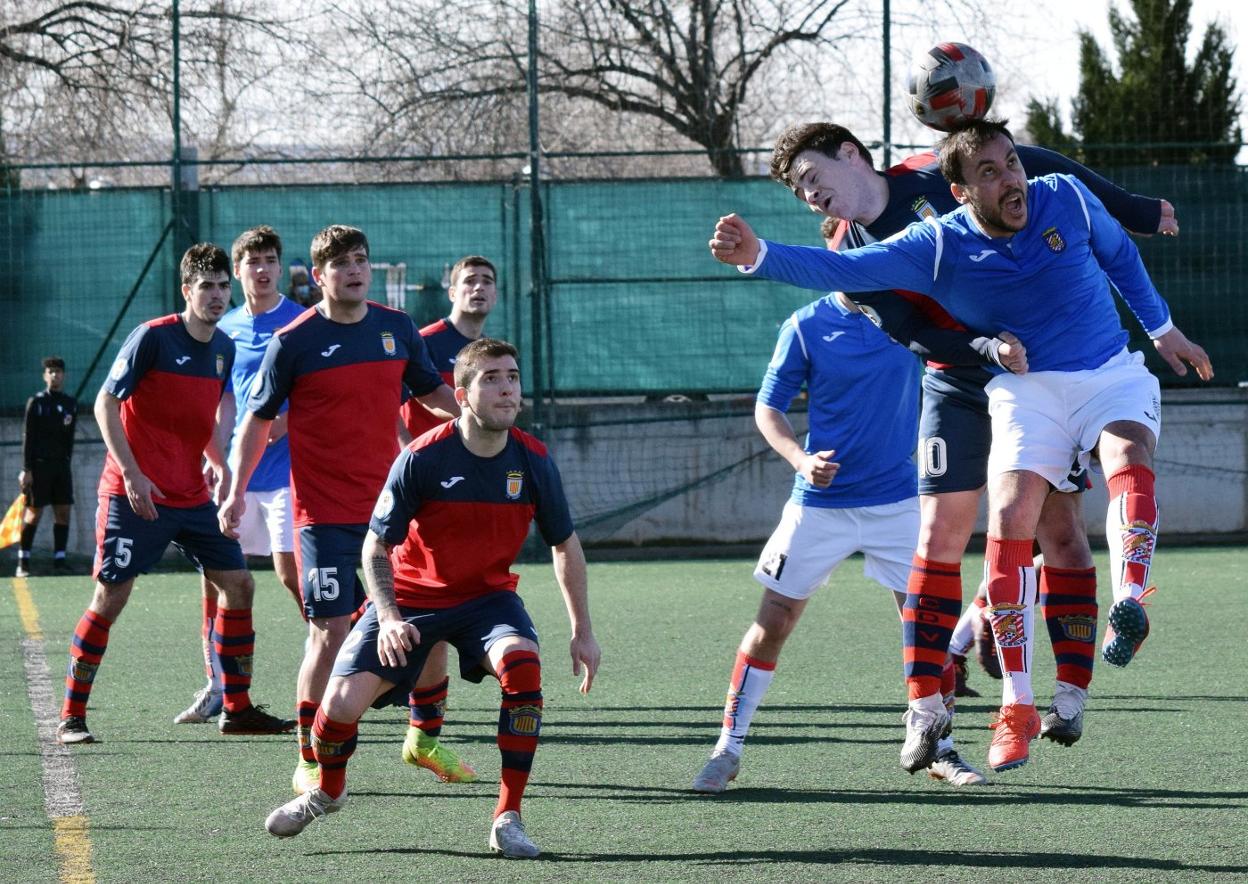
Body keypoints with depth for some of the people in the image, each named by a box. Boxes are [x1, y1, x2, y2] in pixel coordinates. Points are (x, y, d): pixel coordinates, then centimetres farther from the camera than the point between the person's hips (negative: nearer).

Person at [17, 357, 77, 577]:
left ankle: (60, 559, 6)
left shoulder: (71, 404, 10)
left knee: (63, 512, 0)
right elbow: (27, 437, -5)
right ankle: (23, 562, 2)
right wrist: (26, 469, -10)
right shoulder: (36, 402, -2)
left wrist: (66, 461, 10)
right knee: (33, 513, -4)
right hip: (39, 465, -4)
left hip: (62, 465, 4)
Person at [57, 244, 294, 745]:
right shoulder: (153, 338, -12)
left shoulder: (223, 348, 9)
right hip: (134, 494, -7)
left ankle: (237, 709, 13)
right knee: (111, 596, -7)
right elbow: (105, 403, -13)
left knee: (237, 584, 3)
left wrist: (220, 467, 12)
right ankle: (71, 718, 1)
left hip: (191, 496, 7)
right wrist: (131, 473, -20)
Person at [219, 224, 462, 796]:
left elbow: (432, 393, 21)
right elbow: (257, 420, 2)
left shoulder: (398, 330, 7)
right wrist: (236, 490, -5)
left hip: (389, 507, 5)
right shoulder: (293, 342, -5)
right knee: (330, 633, -8)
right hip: (324, 513, -5)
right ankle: (310, 763, 1)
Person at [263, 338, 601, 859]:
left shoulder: (533, 462, -12)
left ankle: (508, 818, -21)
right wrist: (389, 618, -27)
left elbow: (565, 545, 4)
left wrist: (582, 632, 3)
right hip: (411, 596, -1)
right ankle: (327, 791, 24)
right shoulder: (423, 459, -20)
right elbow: (376, 547, -12)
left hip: (487, 596, 1)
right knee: (343, 702, -13)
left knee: (523, 664, -31)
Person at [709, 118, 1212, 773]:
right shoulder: (939, 246, -10)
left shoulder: (1067, 198, -4)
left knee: (1128, 460, -32)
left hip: (1112, 375, 1)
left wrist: (1162, 329, 23)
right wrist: (759, 255, -33)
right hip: (1028, 391, -1)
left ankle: (1130, 600, -55)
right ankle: (1017, 708, -14)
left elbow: (1119, 254, 17)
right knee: (1009, 518, -20)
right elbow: (844, 270, -18)